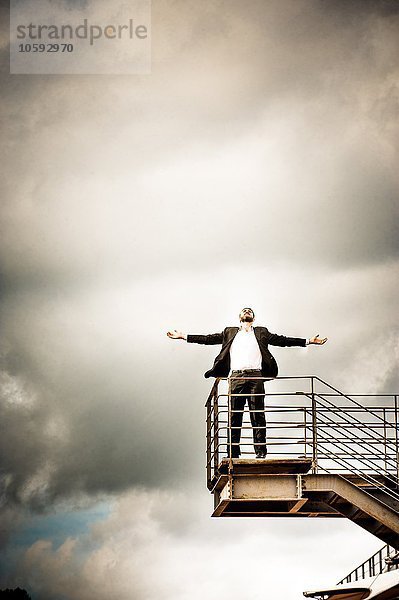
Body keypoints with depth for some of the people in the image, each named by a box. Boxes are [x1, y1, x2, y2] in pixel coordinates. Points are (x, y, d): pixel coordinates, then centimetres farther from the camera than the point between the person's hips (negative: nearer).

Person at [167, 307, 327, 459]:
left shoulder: (261, 333, 19)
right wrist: (183, 336, 12)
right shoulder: (230, 333, 21)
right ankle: (233, 453, 0)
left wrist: (308, 341, 10)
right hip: (236, 376, 1)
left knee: (258, 415, -4)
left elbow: (282, 340, 16)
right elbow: (209, 339, 18)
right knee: (234, 415, -2)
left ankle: (260, 452, -3)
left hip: (255, 376, -1)